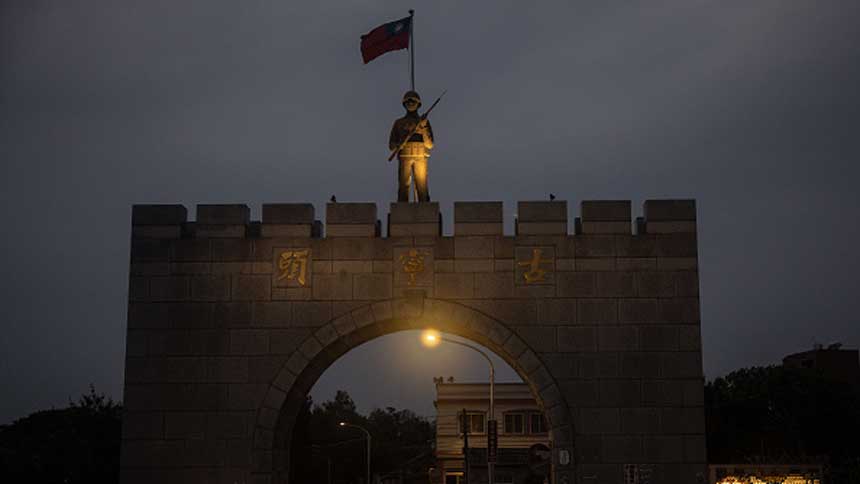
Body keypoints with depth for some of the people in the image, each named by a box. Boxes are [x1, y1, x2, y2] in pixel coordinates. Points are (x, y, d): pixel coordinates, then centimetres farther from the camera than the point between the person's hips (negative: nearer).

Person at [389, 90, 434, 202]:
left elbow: (430, 145, 6)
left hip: (420, 158, 0)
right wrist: (399, 144, -11)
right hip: (404, 158, 0)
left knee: (422, 188, -8)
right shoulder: (399, 123, 15)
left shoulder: (424, 122, 14)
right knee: (403, 187, -8)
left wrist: (423, 129, -7)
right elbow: (391, 145, 12)